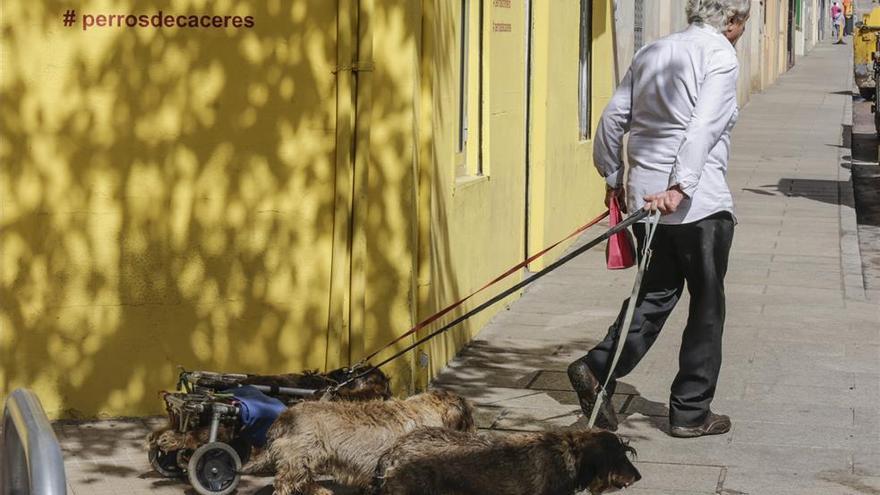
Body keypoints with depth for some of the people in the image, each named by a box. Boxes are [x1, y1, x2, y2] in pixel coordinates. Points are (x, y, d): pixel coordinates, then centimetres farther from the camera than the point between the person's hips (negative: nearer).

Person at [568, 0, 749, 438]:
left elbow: (613, 118, 13)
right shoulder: (720, 56, -8)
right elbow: (703, 128, -21)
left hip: (645, 198, 7)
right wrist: (680, 188, -29)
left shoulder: (651, 53, 13)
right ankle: (690, 411, 12)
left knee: (657, 291, 17)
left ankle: (597, 369, 0)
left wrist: (612, 178, 23)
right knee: (707, 304, 7)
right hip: (700, 203, -6)